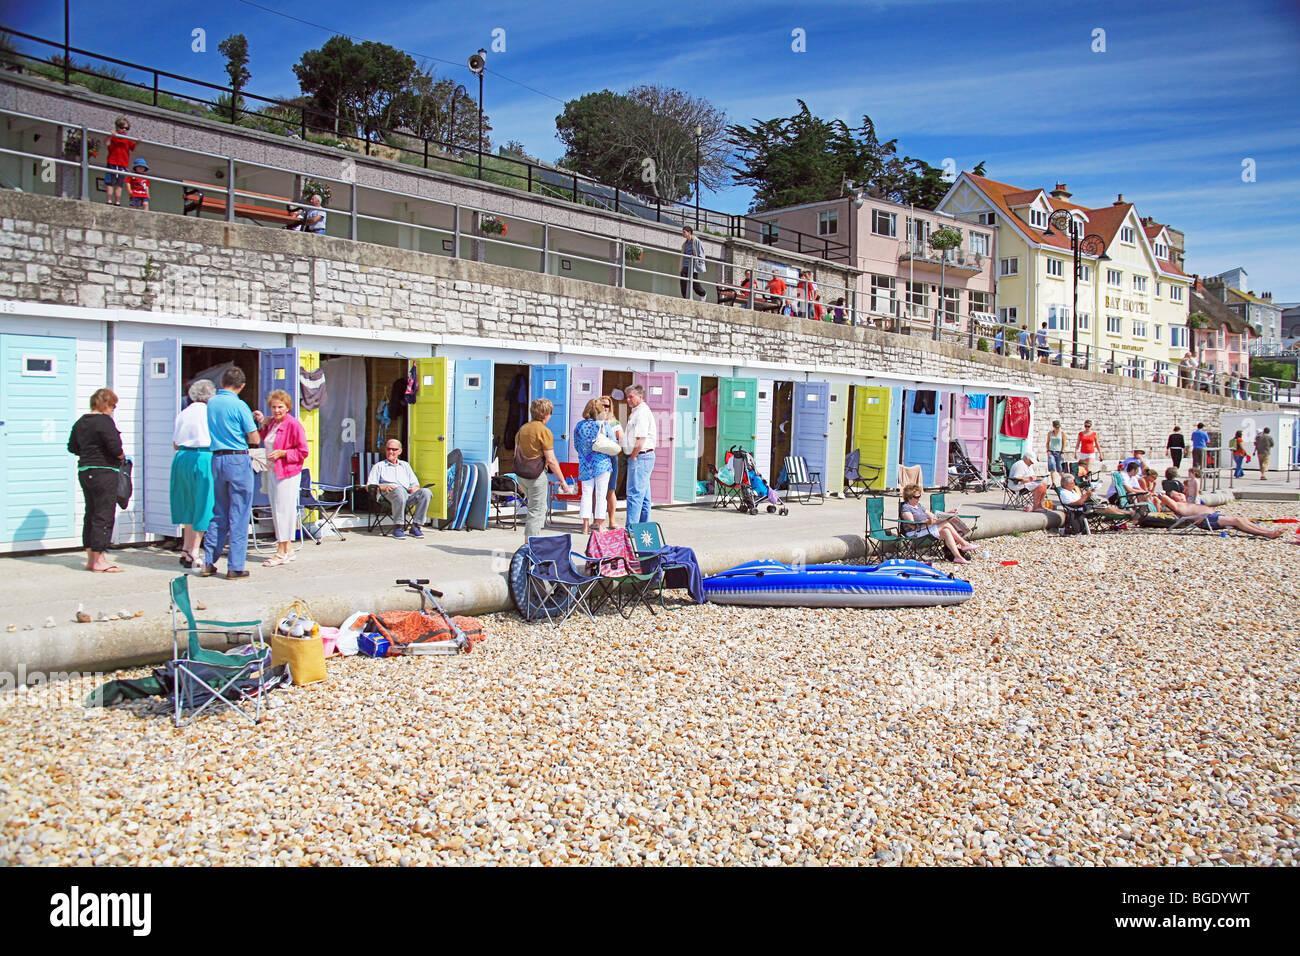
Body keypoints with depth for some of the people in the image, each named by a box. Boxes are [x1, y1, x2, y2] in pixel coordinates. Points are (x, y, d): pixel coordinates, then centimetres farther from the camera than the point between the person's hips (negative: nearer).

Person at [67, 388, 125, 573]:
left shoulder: (80, 422, 12)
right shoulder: (104, 422, -14)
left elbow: (72, 447, 20)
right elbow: (115, 447, -21)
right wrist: (122, 456, -1)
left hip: (84, 472, 9)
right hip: (104, 473, -9)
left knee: (91, 514, 15)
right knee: (104, 516, -4)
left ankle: (91, 558, 21)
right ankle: (99, 561, -2)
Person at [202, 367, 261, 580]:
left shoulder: (210, 403, 7)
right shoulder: (239, 405, -10)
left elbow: (208, 432, 17)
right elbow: (255, 439, -8)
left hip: (216, 459, 6)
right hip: (238, 459, -6)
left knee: (218, 513, 16)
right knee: (239, 515, 0)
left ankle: (209, 562, 16)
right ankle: (235, 568, 1)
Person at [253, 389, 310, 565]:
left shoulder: (294, 425, -11)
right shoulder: (271, 422, 11)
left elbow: (302, 452, -10)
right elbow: (266, 441, 26)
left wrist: (282, 453, -20)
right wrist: (262, 423, 14)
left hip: (287, 473, -8)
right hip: (271, 472, 8)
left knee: (283, 510, -6)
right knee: (277, 511, 11)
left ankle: (282, 553, -1)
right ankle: (288, 550, 20)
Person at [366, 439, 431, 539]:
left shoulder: (405, 465, 36)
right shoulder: (378, 466, 26)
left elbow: (415, 483, 28)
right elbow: (370, 486, 12)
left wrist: (415, 488, 2)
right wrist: (383, 487, -9)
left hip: (408, 495, 3)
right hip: (389, 494, -3)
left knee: (426, 492, -28)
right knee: (399, 490, -41)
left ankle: (416, 526, -29)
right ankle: (398, 527, -35)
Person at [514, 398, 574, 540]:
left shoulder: (522, 429, 12)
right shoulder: (544, 431, -12)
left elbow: (516, 453, 18)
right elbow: (551, 460, -14)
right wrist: (562, 481, -7)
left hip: (521, 474, 8)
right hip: (536, 475, -8)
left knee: (541, 507, 21)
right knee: (536, 511, -1)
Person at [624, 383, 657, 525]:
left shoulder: (642, 412, -13)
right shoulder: (637, 412, 20)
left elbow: (641, 439, -19)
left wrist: (633, 457, -13)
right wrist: (632, 457, 16)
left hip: (640, 457, -11)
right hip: (644, 456, 11)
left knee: (635, 493, -11)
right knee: (644, 495, 13)